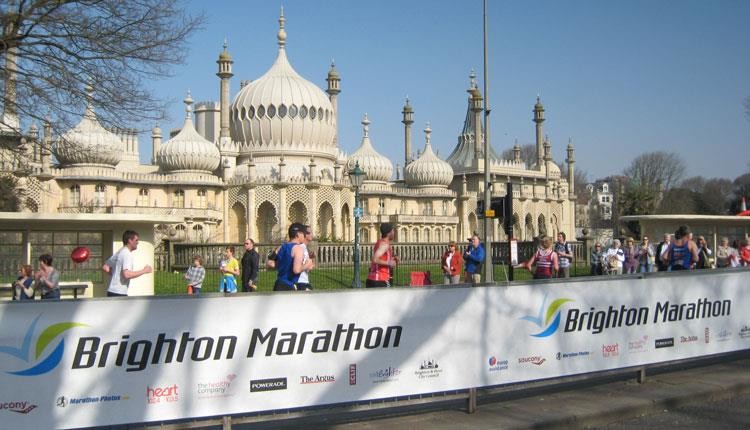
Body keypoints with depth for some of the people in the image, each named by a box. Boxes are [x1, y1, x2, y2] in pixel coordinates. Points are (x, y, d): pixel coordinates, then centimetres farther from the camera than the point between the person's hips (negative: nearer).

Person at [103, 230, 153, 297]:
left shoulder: (119, 253, 14)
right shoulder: (127, 254, -14)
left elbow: (105, 268, 19)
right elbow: (127, 274, -26)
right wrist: (144, 271, -16)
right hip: (119, 294, -10)